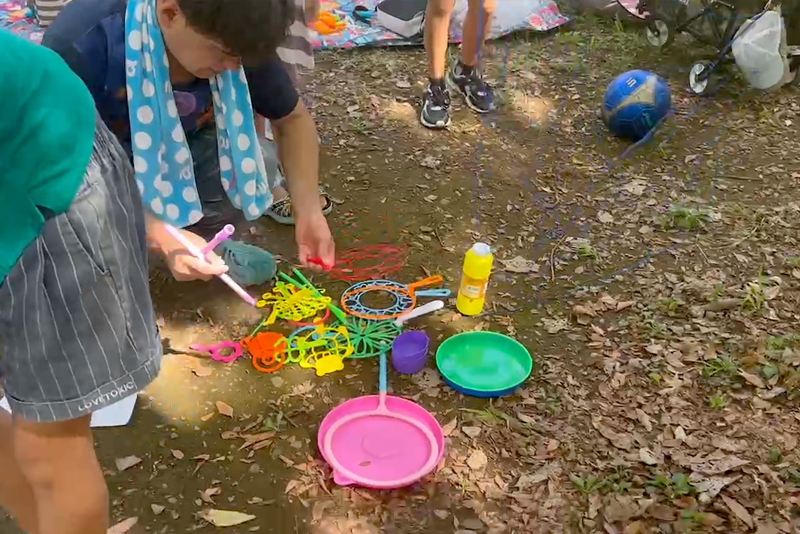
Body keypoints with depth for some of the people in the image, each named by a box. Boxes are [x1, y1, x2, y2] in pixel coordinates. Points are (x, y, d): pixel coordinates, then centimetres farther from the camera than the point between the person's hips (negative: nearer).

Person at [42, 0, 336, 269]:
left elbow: (293, 118, -7)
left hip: (182, 148, 3)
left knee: (259, 167, -24)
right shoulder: (81, 43, -35)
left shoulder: (234, 35, -21)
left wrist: (308, 211, -17)